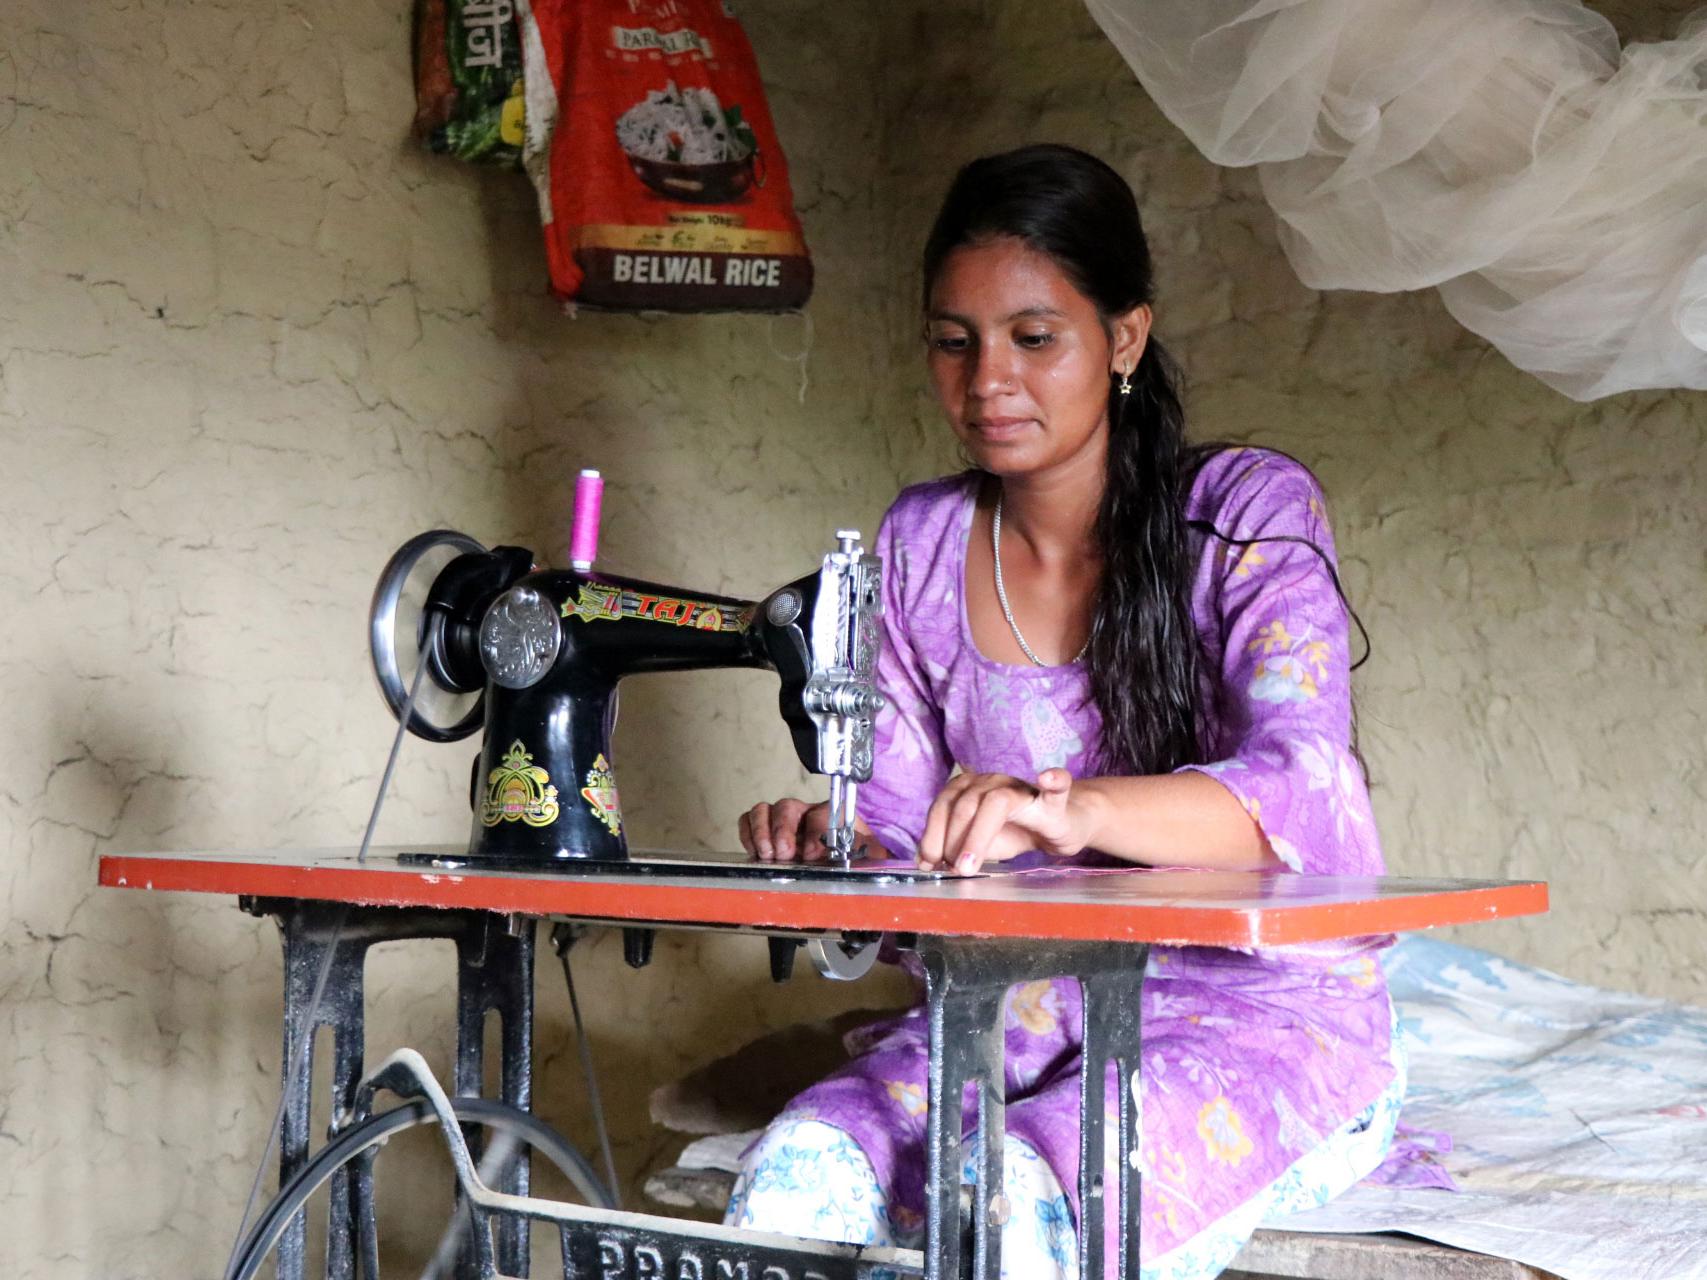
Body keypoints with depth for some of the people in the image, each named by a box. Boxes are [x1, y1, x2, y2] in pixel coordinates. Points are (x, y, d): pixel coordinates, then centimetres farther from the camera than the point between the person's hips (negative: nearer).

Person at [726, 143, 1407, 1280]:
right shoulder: (922, 546, 9)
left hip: (1261, 1009, -3)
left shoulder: (1246, 514, -6)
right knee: (801, 1170, -27)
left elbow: (1297, 785, -23)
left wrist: (1074, 809, -42)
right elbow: (902, 830, 8)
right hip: (1023, 1004, 4)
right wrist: (833, 843, -17)